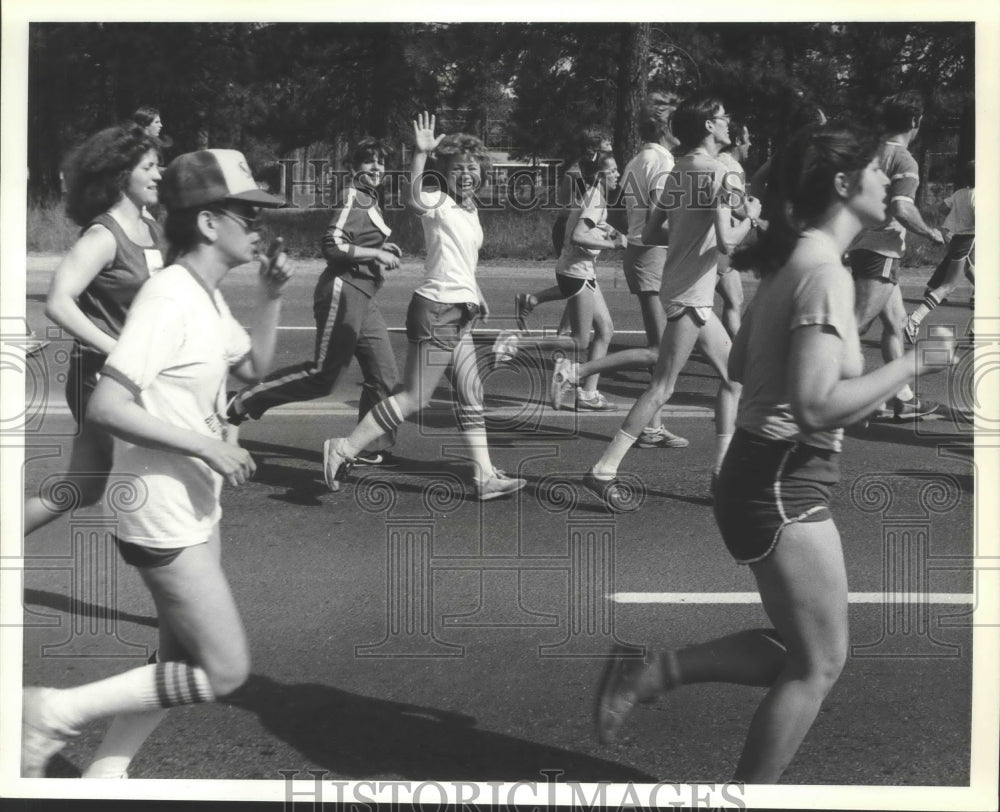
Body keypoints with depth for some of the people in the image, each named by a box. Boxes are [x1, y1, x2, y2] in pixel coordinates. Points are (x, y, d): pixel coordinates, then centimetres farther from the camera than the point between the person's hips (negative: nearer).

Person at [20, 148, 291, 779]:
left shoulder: (209, 298, 7)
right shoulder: (169, 299, -21)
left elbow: (253, 367, 23)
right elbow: (105, 406, -28)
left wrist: (273, 296, 8)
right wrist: (208, 446, -26)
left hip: (196, 508, 10)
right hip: (162, 516, -10)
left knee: (183, 662, 16)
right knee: (225, 671, -5)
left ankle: (104, 774, 28)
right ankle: (58, 711, 2)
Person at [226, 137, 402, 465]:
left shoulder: (370, 199, 18)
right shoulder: (352, 197, -10)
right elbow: (333, 246, -19)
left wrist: (384, 249, 10)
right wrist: (377, 254, -16)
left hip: (364, 298, 10)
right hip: (343, 293, -10)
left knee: (385, 377, 7)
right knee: (322, 375, -7)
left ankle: (372, 449, 14)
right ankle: (245, 402, 5)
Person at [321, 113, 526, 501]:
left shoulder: (471, 210, 15)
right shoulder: (439, 203, -12)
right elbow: (415, 197, -37)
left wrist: (476, 295, 28)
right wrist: (421, 154, -50)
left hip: (460, 315, 9)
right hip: (436, 311, -9)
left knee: (471, 397, 11)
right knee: (413, 398, -8)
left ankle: (485, 476, 17)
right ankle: (343, 449, 0)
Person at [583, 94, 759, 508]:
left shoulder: (679, 171, 12)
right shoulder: (715, 172, -15)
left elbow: (650, 234, 14)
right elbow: (726, 240, -22)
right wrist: (750, 218, -4)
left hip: (694, 295, 9)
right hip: (690, 294, -9)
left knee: (733, 374, 15)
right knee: (662, 387, -5)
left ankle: (723, 470, 20)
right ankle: (603, 471, -3)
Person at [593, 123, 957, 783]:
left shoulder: (793, 259, 10)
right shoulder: (825, 271, -20)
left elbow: (740, 365, 20)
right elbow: (817, 407, -28)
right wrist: (910, 364, -19)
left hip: (766, 475, 9)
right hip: (785, 485, -9)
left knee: (798, 651, 18)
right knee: (819, 663, 5)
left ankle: (650, 672, 16)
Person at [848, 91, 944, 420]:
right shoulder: (904, 161, -13)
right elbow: (902, 209, -25)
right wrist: (930, 233, -10)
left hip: (863, 245, 9)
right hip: (882, 253, -9)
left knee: (895, 322, 16)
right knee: (855, 327, -9)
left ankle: (901, 399, 21)